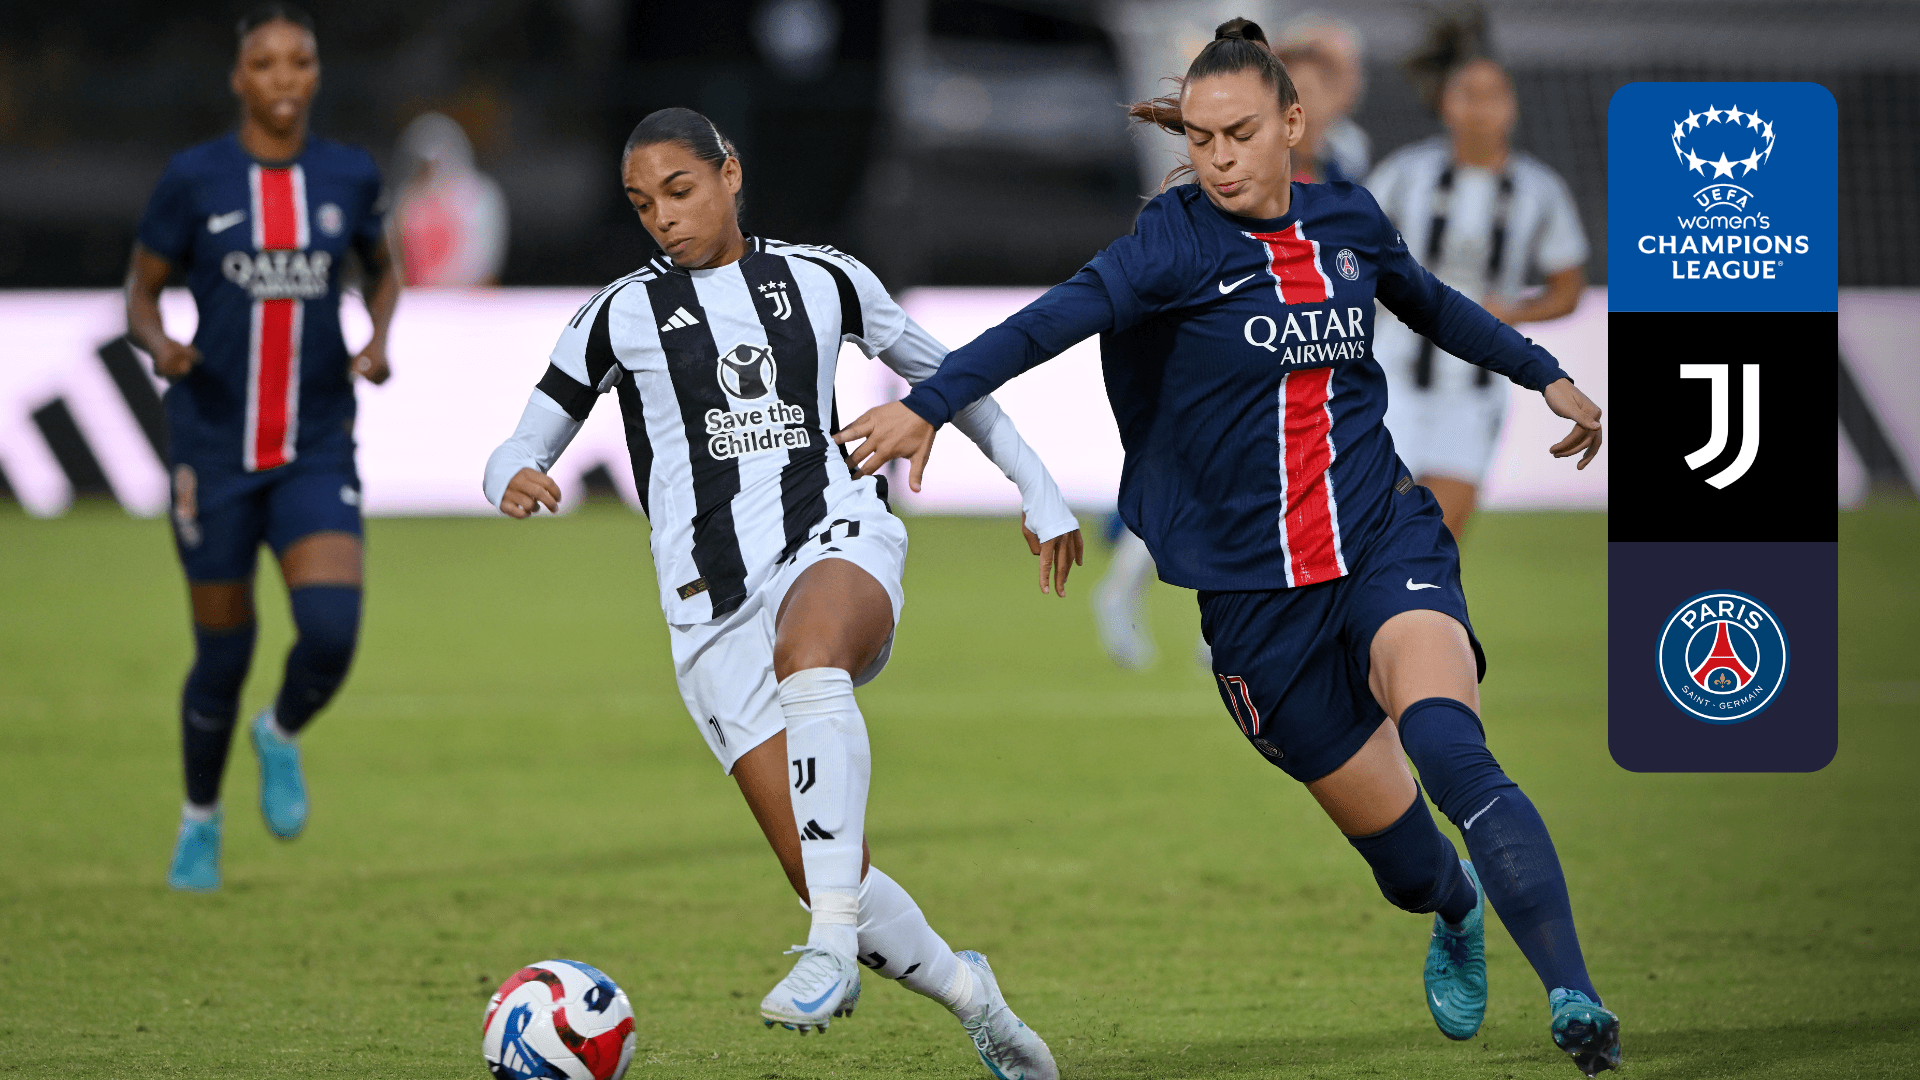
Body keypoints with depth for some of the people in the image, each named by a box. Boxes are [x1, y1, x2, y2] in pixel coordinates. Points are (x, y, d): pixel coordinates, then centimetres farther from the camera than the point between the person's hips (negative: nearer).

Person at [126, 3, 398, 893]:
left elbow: (381, 270, 19)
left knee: (331, 631, -18)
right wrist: (159, 346, -19)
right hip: (214, 446, -1)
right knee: (224, 653, 5)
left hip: (317, 449, 1)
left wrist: (378, 341, -1)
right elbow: (141, 292, 3)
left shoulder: (349, 176, 1)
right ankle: (200, 820, 30)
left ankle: (282, 736, 17)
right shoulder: (193, 179, -5)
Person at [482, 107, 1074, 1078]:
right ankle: (964, 991, 18)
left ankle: (834, 950, -45)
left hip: (837, 543, -1)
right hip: (714, 610, 1)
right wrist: (515, 481, -13)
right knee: (832, 882, -10)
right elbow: (519, 452, 12)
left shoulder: (823, 282, 14)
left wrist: (1037, 490, 28)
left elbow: (941, 372, 28)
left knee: (809, 649, -41)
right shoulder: (621, 316, 11)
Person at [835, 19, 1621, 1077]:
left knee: (1448, 751, -27)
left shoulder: (1350, 221, 3)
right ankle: (1458, 918, 43)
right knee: (1393, 843, 5)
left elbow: (1429, 304, 26)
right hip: (1251, 590, -1)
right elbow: (1053, 320, -25)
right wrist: (929, 404, -37)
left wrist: (1545, 374, 35)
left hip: (1383, 542, 1)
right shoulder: (1176, 242, -9)